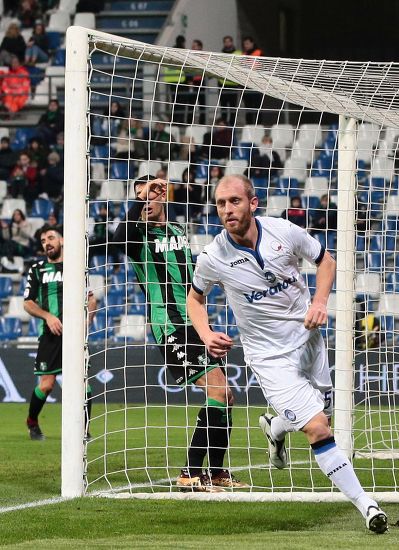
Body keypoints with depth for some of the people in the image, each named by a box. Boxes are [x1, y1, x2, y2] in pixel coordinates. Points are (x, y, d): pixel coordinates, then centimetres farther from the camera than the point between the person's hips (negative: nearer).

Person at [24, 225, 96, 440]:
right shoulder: (37, 270, 9)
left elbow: (91, 298, 17)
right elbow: (28, 303, 6)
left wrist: (87, 319, -1)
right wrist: (47, 316, -11)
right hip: (50, 334, -1)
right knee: (46, 384, -7)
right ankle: (32, 422, 19)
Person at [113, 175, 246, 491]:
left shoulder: (179, 232, 17)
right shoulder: (140, 235, -5)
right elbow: (119, 239, -31)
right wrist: (140, 199, -29)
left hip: (195, 324, 8)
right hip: (171, 328, -8)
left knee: (226, 397, 9)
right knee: (217, 393, -19)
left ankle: (216, 473, 21)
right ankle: (191, 474, -18)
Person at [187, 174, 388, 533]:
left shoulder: (285, 232, -13)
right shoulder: (213, 258, -15)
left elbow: (325, 261, 6)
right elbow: (195, 298, 6)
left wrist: (320, 301, -11)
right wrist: (206, 335, -13)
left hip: (307, 338, 4)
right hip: (269, 354, -4)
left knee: (323, 410, 19)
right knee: (317, 428, -16)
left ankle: (275, 427, 52)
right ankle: (365, 504, -12)